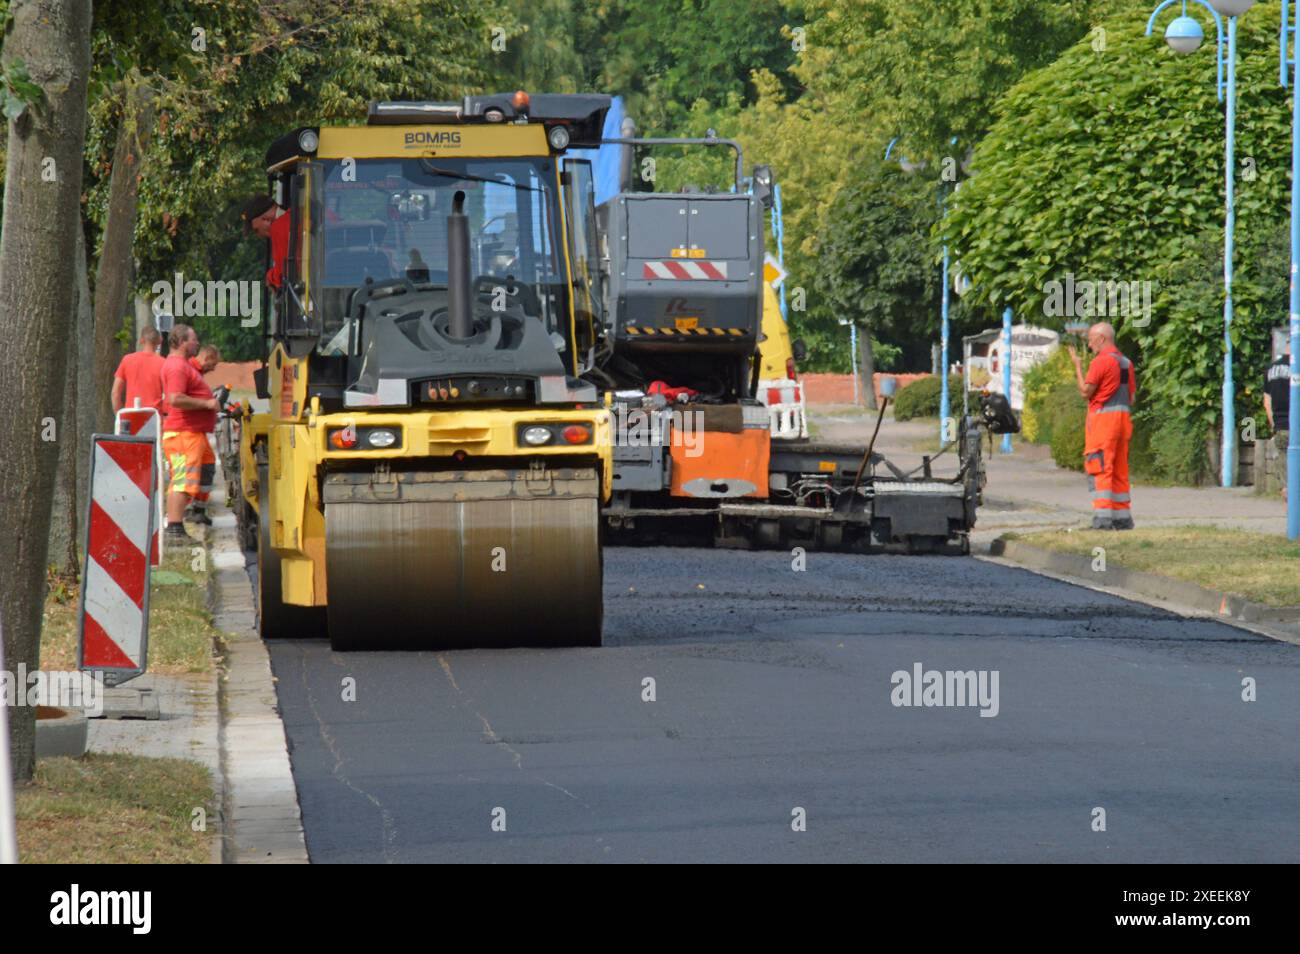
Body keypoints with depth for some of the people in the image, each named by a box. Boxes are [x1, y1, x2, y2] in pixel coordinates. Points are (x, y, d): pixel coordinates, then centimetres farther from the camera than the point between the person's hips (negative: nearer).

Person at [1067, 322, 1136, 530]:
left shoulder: (1101, 361, -11)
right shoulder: (1126, 363, 14)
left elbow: (1085, 392, -11)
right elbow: (1132, 397, 15)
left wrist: (1077, 365, -3)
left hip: (1103, 419, -8)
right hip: (1123, 418, 8)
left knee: (1099, 470, -10)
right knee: (1120, 472, 12)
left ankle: (1102, 519, -17)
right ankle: (1123, 518, 14)